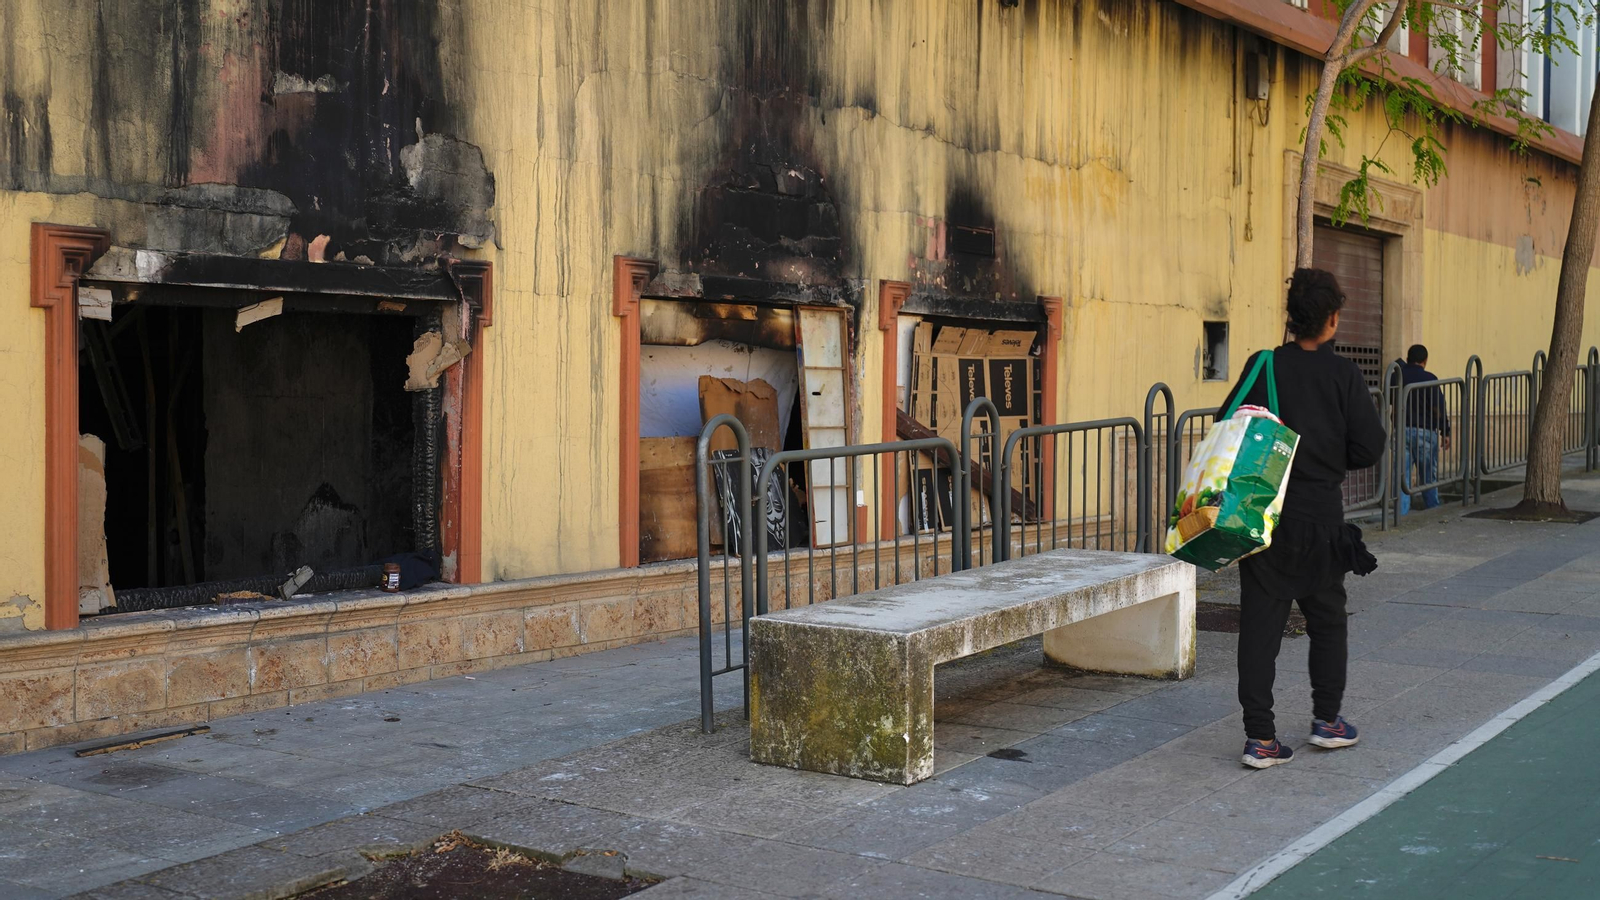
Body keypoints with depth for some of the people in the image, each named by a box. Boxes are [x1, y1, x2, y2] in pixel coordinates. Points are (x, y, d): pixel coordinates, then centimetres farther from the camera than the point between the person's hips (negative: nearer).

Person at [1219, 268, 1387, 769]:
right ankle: (1327, 719, 29)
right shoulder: (1343, 375, -6)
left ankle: (1260, 738, 2)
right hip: (1320, 519, -1)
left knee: (1259, 624, 3)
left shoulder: (1262, 367, -3)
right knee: (1326, 619, 18)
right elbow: (1369, 448, -5)